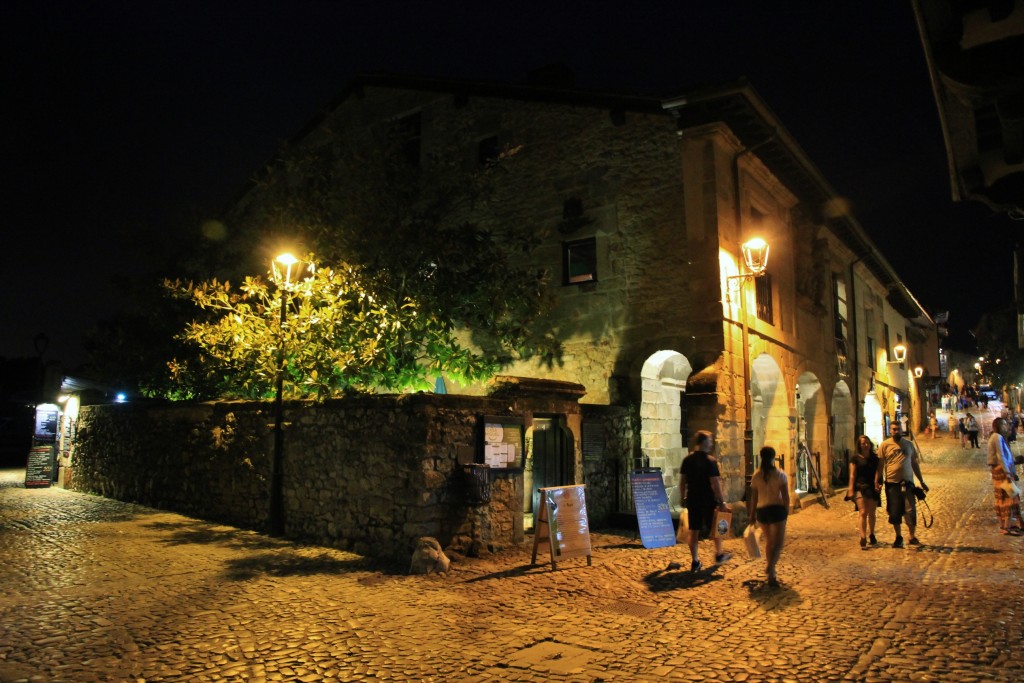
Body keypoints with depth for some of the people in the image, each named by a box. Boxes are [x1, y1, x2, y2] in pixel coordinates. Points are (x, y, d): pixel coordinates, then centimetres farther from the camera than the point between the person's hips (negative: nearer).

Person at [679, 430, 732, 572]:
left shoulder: (687, 460, 1)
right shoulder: (710, 461, -15)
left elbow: (682, 481, 5)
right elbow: (715, 483, -17)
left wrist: (682, 497, 15)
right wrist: (722, 502, -12)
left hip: (692, 500, 4)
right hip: (708, 500, -4)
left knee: (694, 531, 9)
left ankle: (695, 561, 13)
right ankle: (719, 555, 32)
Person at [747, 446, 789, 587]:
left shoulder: (756, 476, 1)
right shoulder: (780, 474, -7)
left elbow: (754, 497, 3)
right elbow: (785, 496, -8)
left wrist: (752, 514, 11)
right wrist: (787, 511, 5)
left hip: (761, 510, 4)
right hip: (777, 509, -4)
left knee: (769, 541, 19)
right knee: (778, 543, -1)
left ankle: (771, 575, 26)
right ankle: (770, 567, -25)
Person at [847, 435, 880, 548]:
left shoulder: (875, 457, 8)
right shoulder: (855, 458, 0)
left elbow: (878, 472, 11)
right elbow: (852, 475, -1)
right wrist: (851, 489, -6)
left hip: (872, 487, 3)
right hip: (860, 487, -3)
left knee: (871, 513, 10)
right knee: (863, 512, -11)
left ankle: (871, 535, 28)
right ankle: (863, 537, -15)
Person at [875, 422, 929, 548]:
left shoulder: (909, 444, 9)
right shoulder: (884, 445, -1)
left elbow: (915, 464, 15)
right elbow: (880, 465, -1)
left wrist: (922, 482, 16)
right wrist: (877, 482, -8)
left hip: (907, 482, 2)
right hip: (892, 483, -1)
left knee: (910, 510, -3)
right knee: (894, 512, 6)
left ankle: (912, 537, 12)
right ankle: (898, 537, 20)